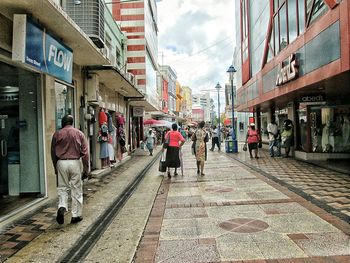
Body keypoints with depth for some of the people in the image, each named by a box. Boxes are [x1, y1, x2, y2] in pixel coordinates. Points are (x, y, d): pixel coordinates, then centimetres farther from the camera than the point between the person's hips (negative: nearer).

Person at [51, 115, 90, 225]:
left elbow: (53, 152, 9)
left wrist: (55, 167, 21)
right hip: (75, 162, -1)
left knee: (62, 188, 12)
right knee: (76, 189, 6)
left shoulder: (57, 134, 3)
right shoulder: (79, 134, 1)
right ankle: (76, 215, 12)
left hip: (61, 163, 1)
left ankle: (62, 207, -10)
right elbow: (85, 153, -2)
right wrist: (86, 169, 4)